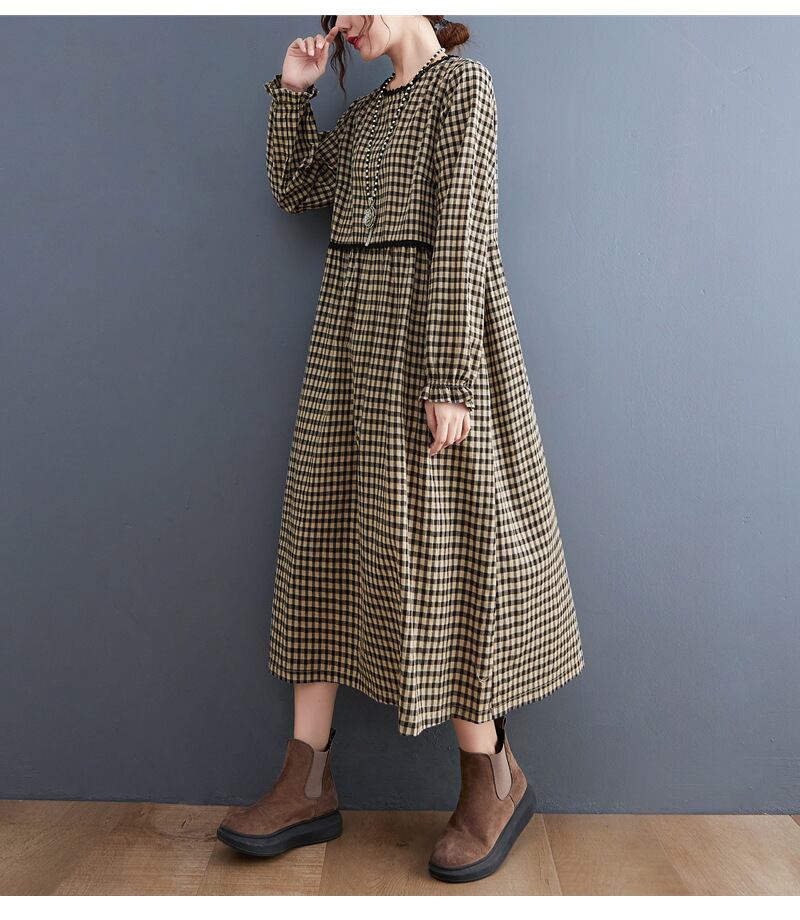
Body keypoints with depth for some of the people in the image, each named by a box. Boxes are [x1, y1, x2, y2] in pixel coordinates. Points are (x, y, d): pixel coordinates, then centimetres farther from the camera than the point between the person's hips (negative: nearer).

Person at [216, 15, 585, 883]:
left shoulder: (462, 81, -2)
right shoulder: (368, 110, 21)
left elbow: (463, 225, -14)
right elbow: (293, 187, 27)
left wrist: (448, 379, -22)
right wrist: (293, 89, 17)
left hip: (423, 326, -8)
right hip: (352, 332, 8)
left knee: (423, 544, -7)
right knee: (327, 534, 3)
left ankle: (494, 775, 12)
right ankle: (308, 783, 11)